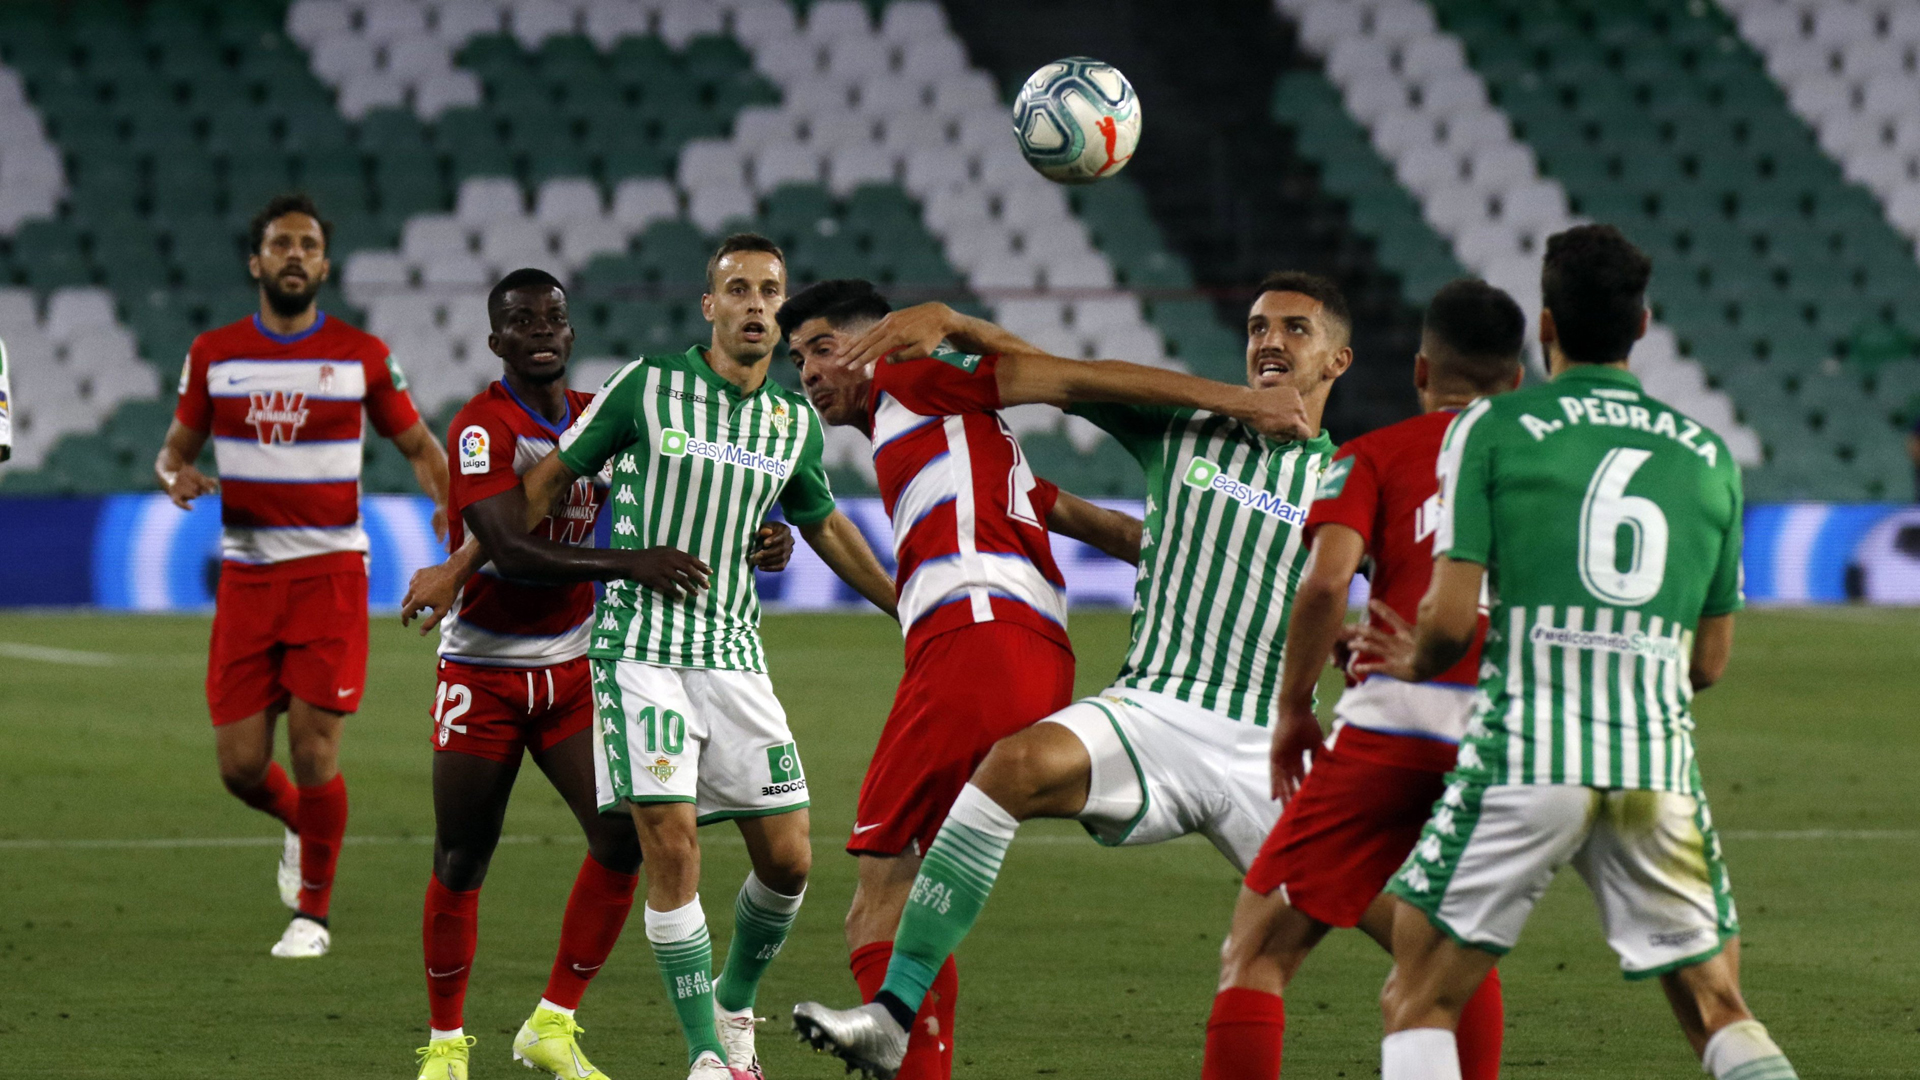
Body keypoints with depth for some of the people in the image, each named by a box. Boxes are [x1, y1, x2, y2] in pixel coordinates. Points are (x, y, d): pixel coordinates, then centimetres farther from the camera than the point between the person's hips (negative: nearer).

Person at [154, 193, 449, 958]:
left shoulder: (362, 356, 1)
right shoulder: (213, 355, 6)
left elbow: (418, 444, 9)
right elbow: (177, 446, 14)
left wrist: (449, 502, -12)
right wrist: (176, 474, -10)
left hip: (329, 572, -2)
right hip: (246, 574, 2)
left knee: (313, 750, -8)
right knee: (240, 764, 0)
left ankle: (312, 914, 9)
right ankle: (301, 825, 35)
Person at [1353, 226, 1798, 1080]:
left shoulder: (1491, 428, 1)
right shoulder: (1708, 455, 12)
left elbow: (1451, 616, -6)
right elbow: (1710, 662, 16)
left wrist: (1412, 664, 16)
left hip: (1523, 752, -3)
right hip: (1661, 762, 3)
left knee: (1418, 1004, 6)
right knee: (1717, 1011, 13)